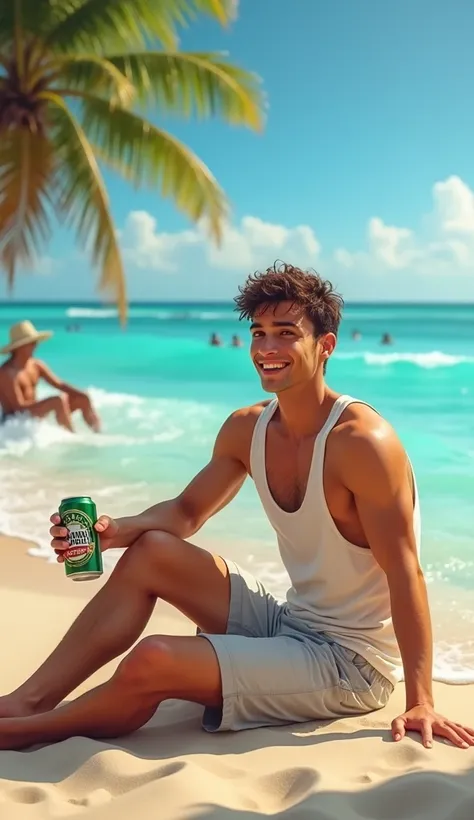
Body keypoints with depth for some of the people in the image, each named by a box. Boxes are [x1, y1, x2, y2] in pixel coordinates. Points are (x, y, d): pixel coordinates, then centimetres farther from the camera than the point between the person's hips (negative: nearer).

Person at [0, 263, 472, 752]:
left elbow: (405, 574, -22)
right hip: (289, 623, 8)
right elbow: (187, 511, 10)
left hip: (354, 661, -7)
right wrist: (119, 530, -10)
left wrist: (421, 702, -22)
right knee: (149, 551, 0)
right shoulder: (246, 429, 0)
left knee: (151, 662, -22)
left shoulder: (362, 441, -23)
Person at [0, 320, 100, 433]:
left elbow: (59, 384, 6)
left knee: (82, 399, 3)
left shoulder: (36, 365, 5)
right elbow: (19, 407, -24)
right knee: (60, 400, -31)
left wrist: (83, 394, -9)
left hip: (34, 415, 9)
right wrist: (51, 402, -30)